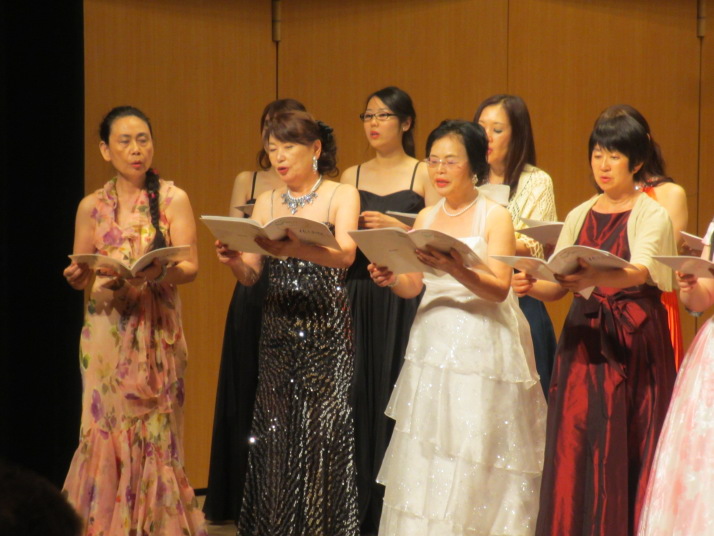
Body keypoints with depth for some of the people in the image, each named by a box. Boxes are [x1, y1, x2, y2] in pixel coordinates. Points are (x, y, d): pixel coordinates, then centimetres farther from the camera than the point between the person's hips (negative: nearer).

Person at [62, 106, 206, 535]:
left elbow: (190, 267, -5)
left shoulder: (173, 200, 2)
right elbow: (80, 274, 12)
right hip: (106, 331, 2)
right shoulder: (92, 207, 9)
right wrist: (78, 277, -11)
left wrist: (155, 274, -25)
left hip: (158, 330, -2)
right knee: (105, 431, -2)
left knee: (154, 432, -3)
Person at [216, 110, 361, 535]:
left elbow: (345, 255, -18)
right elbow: (251, 275, 8)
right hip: (278, 332, 4)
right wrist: (234, 260, -15)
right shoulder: (266, 203, 13)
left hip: (327, 330, -4)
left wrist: (294, 249, -35)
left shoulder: (341, 196, 0)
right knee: (275, 434, 1)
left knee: (323, 433, -7)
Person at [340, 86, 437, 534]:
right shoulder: (352, 178, 13)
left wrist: (398, 229, -17)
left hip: (405, 300, -3)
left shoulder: (423, 175, 2)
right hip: (359, 299, 4)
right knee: (360, 398, 0)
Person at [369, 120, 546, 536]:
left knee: (476, 461, -7)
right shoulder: (427, 218, 12)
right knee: (425, 454, 3)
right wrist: (391, 279, -12)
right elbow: (412, 287, 9)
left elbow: (499, 288, -13)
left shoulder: (495, 217, -2)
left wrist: (457, 270, -29)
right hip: (433, 343, 5)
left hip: (482, 344, -5)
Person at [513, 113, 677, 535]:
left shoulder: (652, 215, -1)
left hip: (634, 342, -4)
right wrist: (532, 286, -14)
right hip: (585, 338, 4)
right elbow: (557, 285, 9)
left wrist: (594, 278, -39)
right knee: (576, 448, -2)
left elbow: (642, 270, -20)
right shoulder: (579, 217, 14)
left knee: (628, 449, -6)